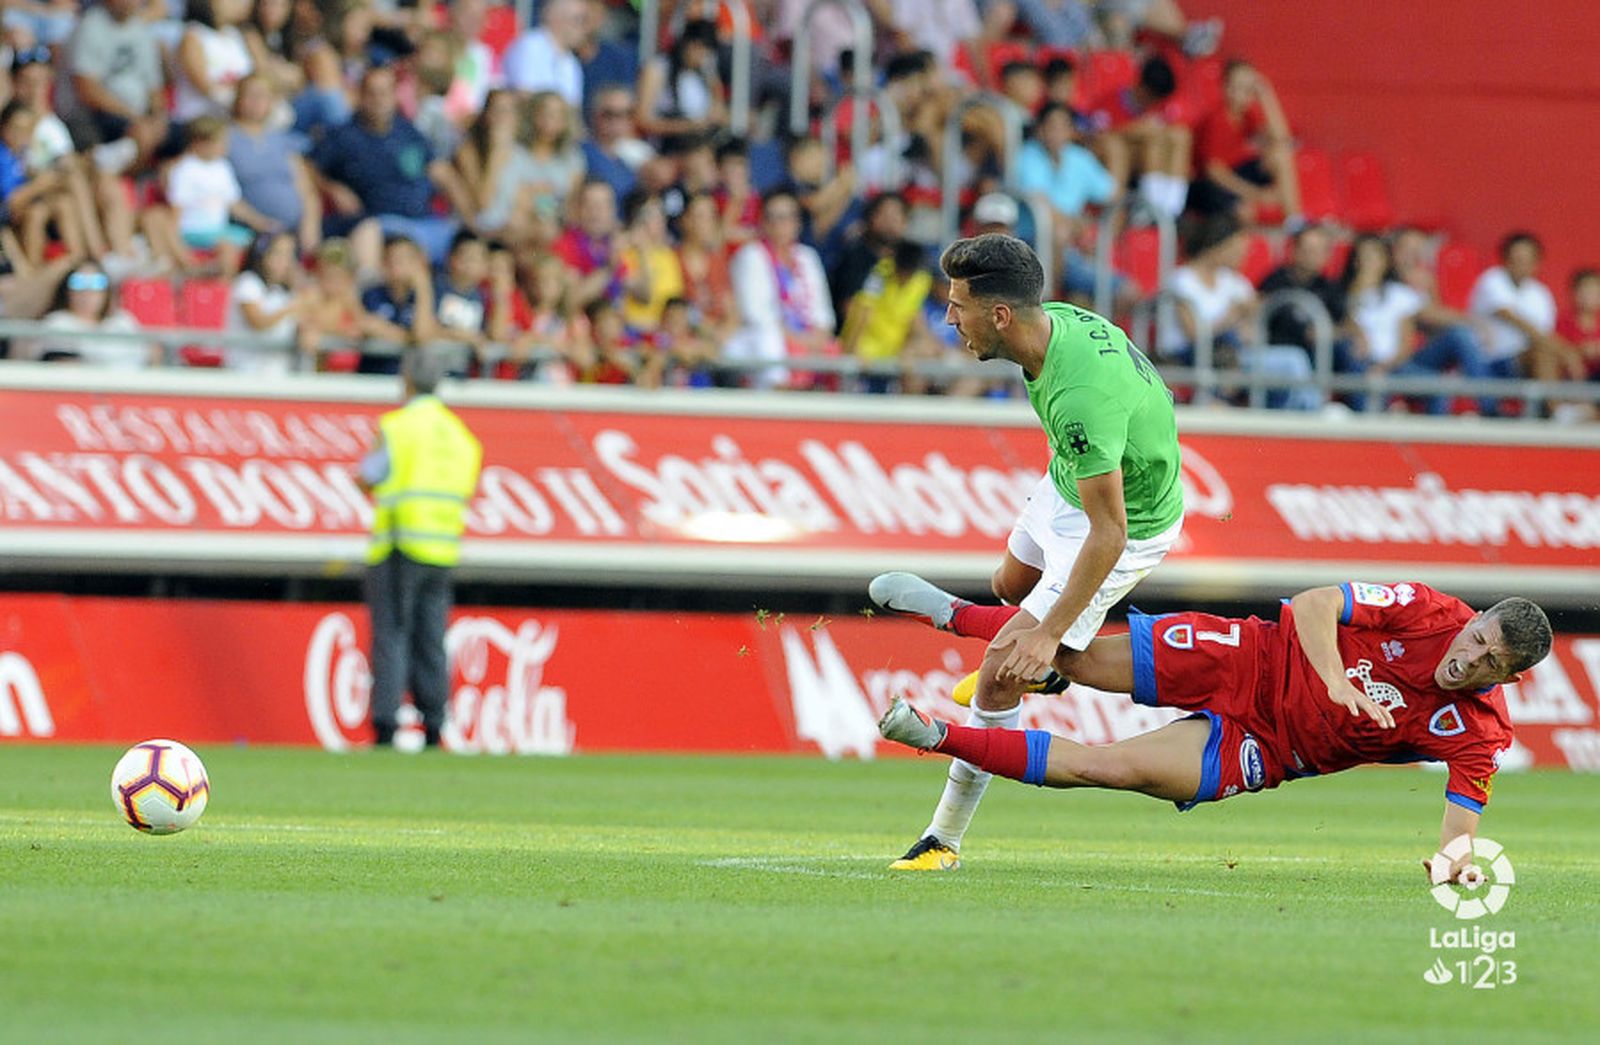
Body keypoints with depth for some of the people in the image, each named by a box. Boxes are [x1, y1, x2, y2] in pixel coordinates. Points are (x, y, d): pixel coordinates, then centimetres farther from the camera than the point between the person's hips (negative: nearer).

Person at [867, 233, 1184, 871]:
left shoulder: (1079, 398, -41)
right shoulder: (1054, 318, -15)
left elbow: (1108, 530, -35)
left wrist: (1048, 632, -32)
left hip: (1130, 525, -9)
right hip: (1071, 483, 9)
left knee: (1003, 673, -10)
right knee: (1010, 585, 32)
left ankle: (945, 838, 2)